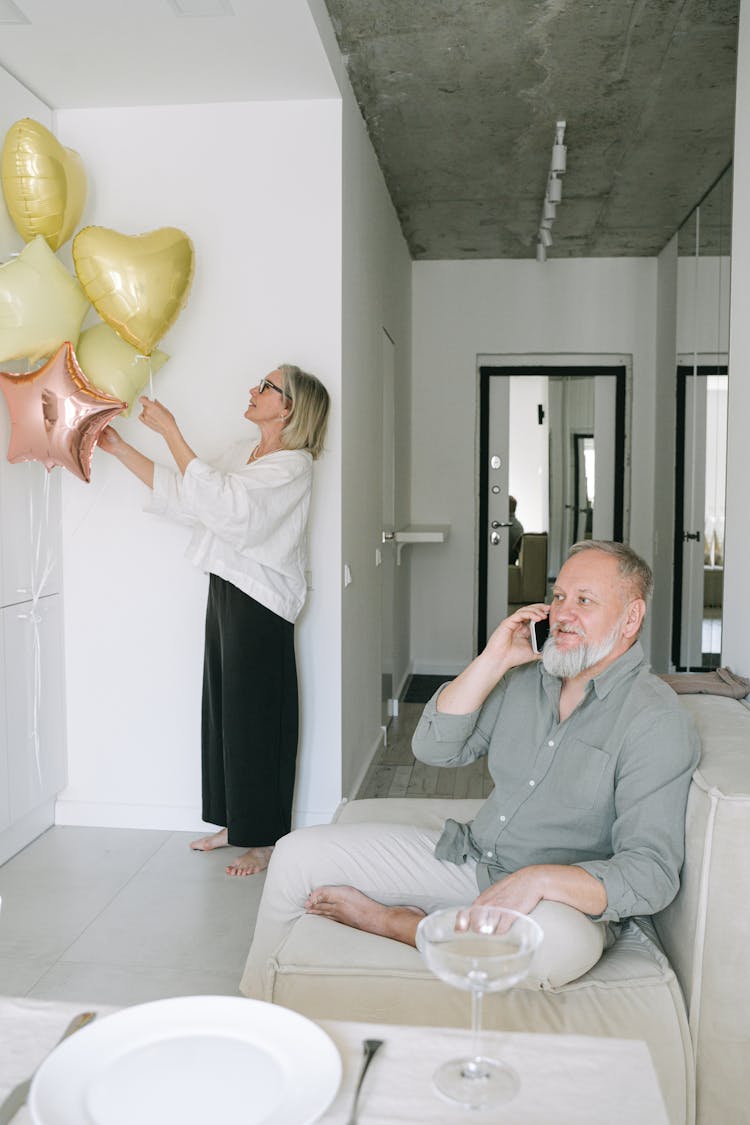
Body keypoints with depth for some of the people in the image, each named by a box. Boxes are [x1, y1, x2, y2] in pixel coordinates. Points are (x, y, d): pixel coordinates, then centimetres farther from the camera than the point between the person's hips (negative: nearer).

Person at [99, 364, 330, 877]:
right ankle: (234, 821, 27)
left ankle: (266, 838, 11)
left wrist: (169, 431, -21)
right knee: (224, 704, 13)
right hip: (226, 587, 9)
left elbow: (217, 499, -25)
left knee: (256, 713, -2)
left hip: (260, 602, -8)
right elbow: (183, 495, 14)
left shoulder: (293, 464, -13)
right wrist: (119, 448, 10)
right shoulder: (243, 451, 15)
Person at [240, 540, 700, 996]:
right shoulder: (528, 673, 5)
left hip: (565, 899, -5)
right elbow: (435, 748, 0)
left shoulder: (659, 722, -15)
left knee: (559, 941, -42)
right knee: (300, 854, 0)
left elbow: (652, 873, -20)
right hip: (469, 856, 6)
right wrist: (493, 660, -9)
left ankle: (391, 921, -16)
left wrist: (542, 879, -34)